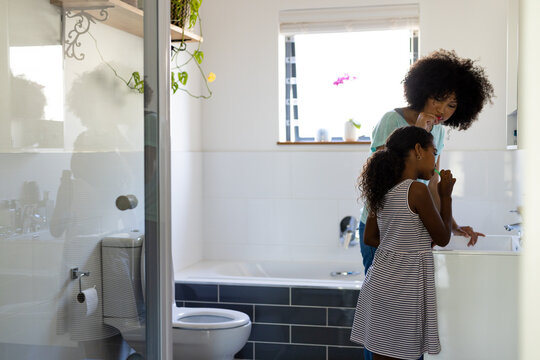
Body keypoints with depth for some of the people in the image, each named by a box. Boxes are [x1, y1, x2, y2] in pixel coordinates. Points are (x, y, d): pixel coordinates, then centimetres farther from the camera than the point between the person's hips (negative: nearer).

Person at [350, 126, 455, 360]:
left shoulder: (382, 190, 6)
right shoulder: (417, 190, -16)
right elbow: (443, 239, -7)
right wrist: (445, 196, 1)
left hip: (379, 280, 7)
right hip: (403, 289, -7)